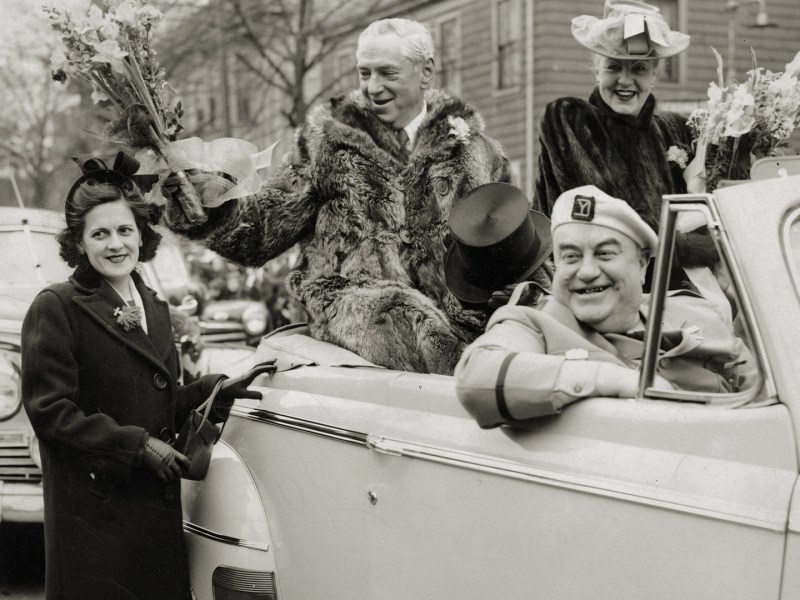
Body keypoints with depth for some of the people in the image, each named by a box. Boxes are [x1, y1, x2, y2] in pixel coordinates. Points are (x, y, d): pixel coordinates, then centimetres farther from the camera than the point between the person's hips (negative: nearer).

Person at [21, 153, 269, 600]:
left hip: (159, 507, 6)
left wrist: (214, 392, 1)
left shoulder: (155, 308, 14)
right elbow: (50, 412, -13)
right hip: (92, 509, -6)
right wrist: (138, 446, -17)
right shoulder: (56, 308, -8)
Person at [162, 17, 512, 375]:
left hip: (453, 305, 2)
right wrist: (198, 199, -9)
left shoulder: (473, 148, 15)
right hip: (351, 297, -2)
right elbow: (262, 231, 8)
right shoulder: (328, 138, 12)